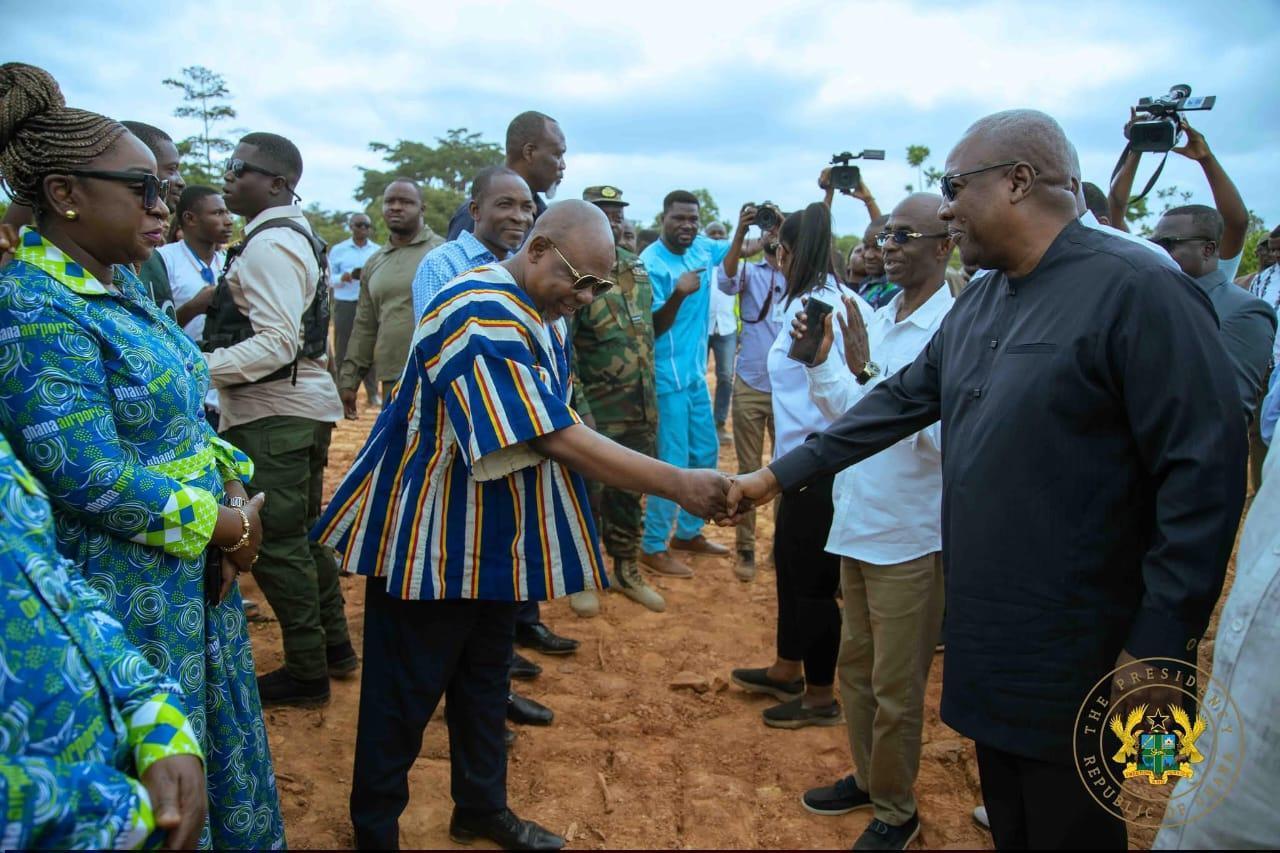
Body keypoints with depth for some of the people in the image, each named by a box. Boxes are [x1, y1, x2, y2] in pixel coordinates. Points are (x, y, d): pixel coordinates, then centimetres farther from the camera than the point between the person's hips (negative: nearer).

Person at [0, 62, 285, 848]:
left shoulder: (122, 285, 8)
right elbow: (89, 477, -25)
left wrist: (234, 490, -3)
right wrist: (228, 527, -15)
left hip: (196, 574, 8)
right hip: (124, 596, -8)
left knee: (214, 745, 22)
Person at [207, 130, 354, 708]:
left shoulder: (269, 245, -16)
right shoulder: (294, 233, 15)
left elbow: (276, 343, -24)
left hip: (273, 414, -10)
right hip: (304, 401, 10)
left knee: (277, 542, -1)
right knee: (303, 531, 19)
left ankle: (307, 672, 11)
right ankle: (334, 646, 31)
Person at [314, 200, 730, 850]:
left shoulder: (542, 315, 5)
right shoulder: (481, 317, -26)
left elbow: (556, 428, 12)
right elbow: (561, 440, -32)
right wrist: (679, 484, -29)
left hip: (494, 536, 9)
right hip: (428, 536, -9)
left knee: (485, 679, 20)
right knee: (405, 692, 7)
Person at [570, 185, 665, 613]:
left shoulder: (637, 267, 11)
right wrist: (579, 409, -20)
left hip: (642, 408, 6)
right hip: (595, 411, -6)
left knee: (629, 494, 16)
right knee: (587, 494, 6)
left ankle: (627, 571, 30)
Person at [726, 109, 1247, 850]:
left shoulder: (1137, 290, -18)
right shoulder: (981, 300, 9)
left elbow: (1203, 473, -20)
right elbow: (902, 400, 13)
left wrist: (1158, 645, -18)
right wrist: (779, 475, 11)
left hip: (1073, 653, -7)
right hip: (984, 635, 8)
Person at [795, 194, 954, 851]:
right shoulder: (877, 318, 7)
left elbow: (937, 432, -27)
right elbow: (846, 412, 7)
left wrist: (868, 369, -31)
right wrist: (819, 360, -8)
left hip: (910, 536, -7)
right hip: (857, 524, 8)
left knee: (896, 688, 8)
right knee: (854, 667, 21)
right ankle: (867, 777, 40)